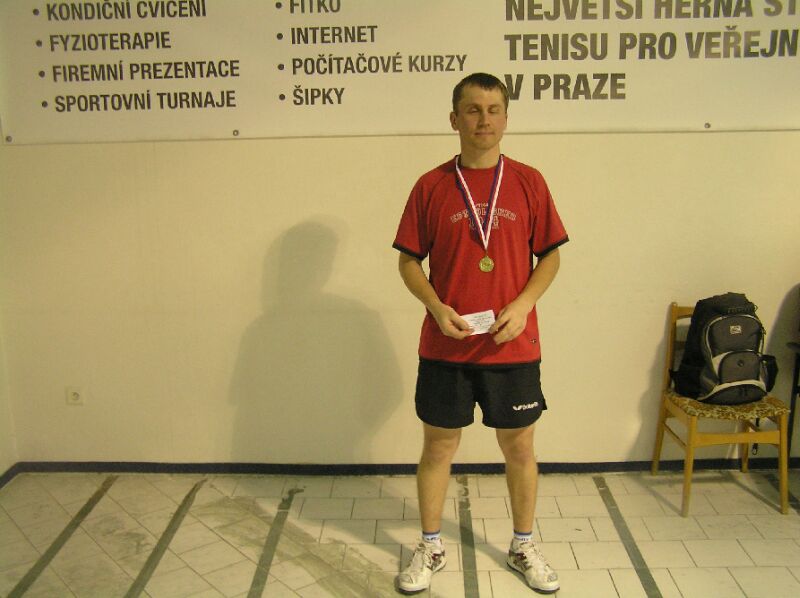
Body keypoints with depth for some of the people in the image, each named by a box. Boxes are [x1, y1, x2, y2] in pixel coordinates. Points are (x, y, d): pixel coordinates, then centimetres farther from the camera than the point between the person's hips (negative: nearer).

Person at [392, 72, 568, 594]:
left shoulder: (528, 182, 1)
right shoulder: (431, 186, -1)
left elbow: (550, 255, 4)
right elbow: (409, 260, 3)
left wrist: (522, 305, -11)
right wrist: (437, 307, -12)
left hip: (513, 345, 1)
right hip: (445, 346, 0)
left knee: (520, 447, 13)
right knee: (438, 446, 11)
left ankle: (524, 546, 35)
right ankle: (431, 548, 32)